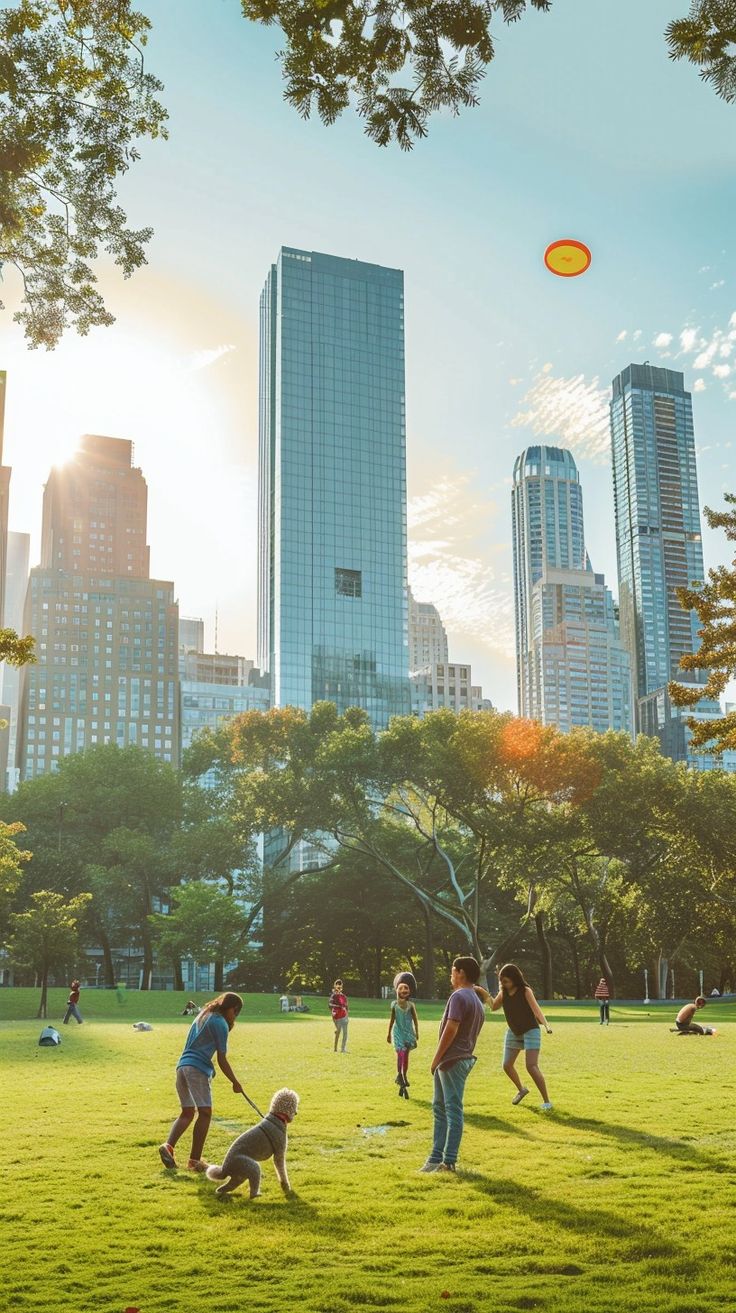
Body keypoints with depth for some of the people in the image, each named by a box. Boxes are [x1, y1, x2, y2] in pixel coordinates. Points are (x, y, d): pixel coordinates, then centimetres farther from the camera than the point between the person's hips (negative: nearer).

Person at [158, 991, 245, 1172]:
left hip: (182, 1066, 9)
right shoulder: (220, 1023, -4)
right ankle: (195, 1160, -5)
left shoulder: (202, 1016, 22)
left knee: (187, 1112, 15)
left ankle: (168, 1145, -3)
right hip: (198, 1069, -9)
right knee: (205, 1113, -4)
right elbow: (221, 1060, -4)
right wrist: (235, 1083, 3)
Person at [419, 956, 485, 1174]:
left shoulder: (459, 996, -12)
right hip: (464, 1059, 10)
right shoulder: (477, 1002, 17)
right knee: (440, 1108, 15)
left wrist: (436, 1058, -14)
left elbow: (451, 1029, -20)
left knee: (453, 1110, -6)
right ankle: (437, 1157, 19)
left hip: (451, 1060, -10)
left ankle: (449, 1161, -4)